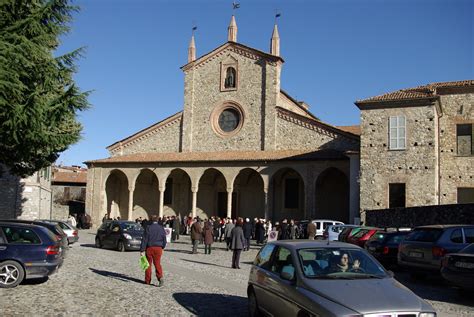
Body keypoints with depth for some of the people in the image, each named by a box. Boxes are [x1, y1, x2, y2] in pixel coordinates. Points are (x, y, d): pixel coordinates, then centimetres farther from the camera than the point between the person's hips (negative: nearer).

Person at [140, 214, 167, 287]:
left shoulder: (148, 228, -6)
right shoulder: (161, 228, 3)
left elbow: (144, 239, -8)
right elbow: (164, 240, 9)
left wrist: (142, 250, -7)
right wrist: (163, 247, 26)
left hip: (149, 248, -2)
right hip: (158, 248, 2)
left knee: (148, 264, 9)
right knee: (157, 263, 6)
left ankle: (148, 280, 14)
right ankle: (160, 277, -15)